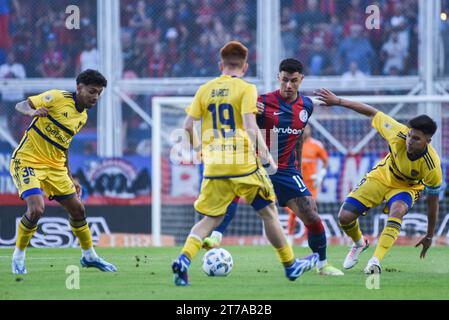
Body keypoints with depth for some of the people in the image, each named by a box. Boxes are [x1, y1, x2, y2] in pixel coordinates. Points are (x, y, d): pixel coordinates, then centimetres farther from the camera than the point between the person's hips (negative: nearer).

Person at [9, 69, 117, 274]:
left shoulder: (83, 117, 10)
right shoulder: (58, 98, -13)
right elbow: (21, 105, -13)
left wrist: (70, 179, 20)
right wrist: (31, 112, -37)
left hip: (54, 166, 7)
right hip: (27, 160, -7)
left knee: (77, 209, 9)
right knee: (36, 209, -23)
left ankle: (89, 256, 29)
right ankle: (18, 257, -3)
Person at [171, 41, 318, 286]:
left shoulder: (204, 90, 8)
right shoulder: (245, 89, -3)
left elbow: (188, 125, 5)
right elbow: (250, 125, -15)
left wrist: (195, 147, 23)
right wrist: (265, 154, -9)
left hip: (214, 163, 3)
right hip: (243, 162, -3)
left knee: (211, 218, 10)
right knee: (268, 212, 11)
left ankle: (184, 259, -14)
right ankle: (290, 265, 20)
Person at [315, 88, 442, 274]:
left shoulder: (432, 167, -33)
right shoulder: (399, 134, -32)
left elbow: (432, 202, -19)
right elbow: (372, 113, -18)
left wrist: (429, 236, -9)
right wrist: (337, 101, -16)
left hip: (406, 187, -3)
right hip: (382, 177, 3)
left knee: (397, 210, -38)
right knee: (344, 216, -8)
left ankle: (375, 261, -38)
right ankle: (359, 243, 28)